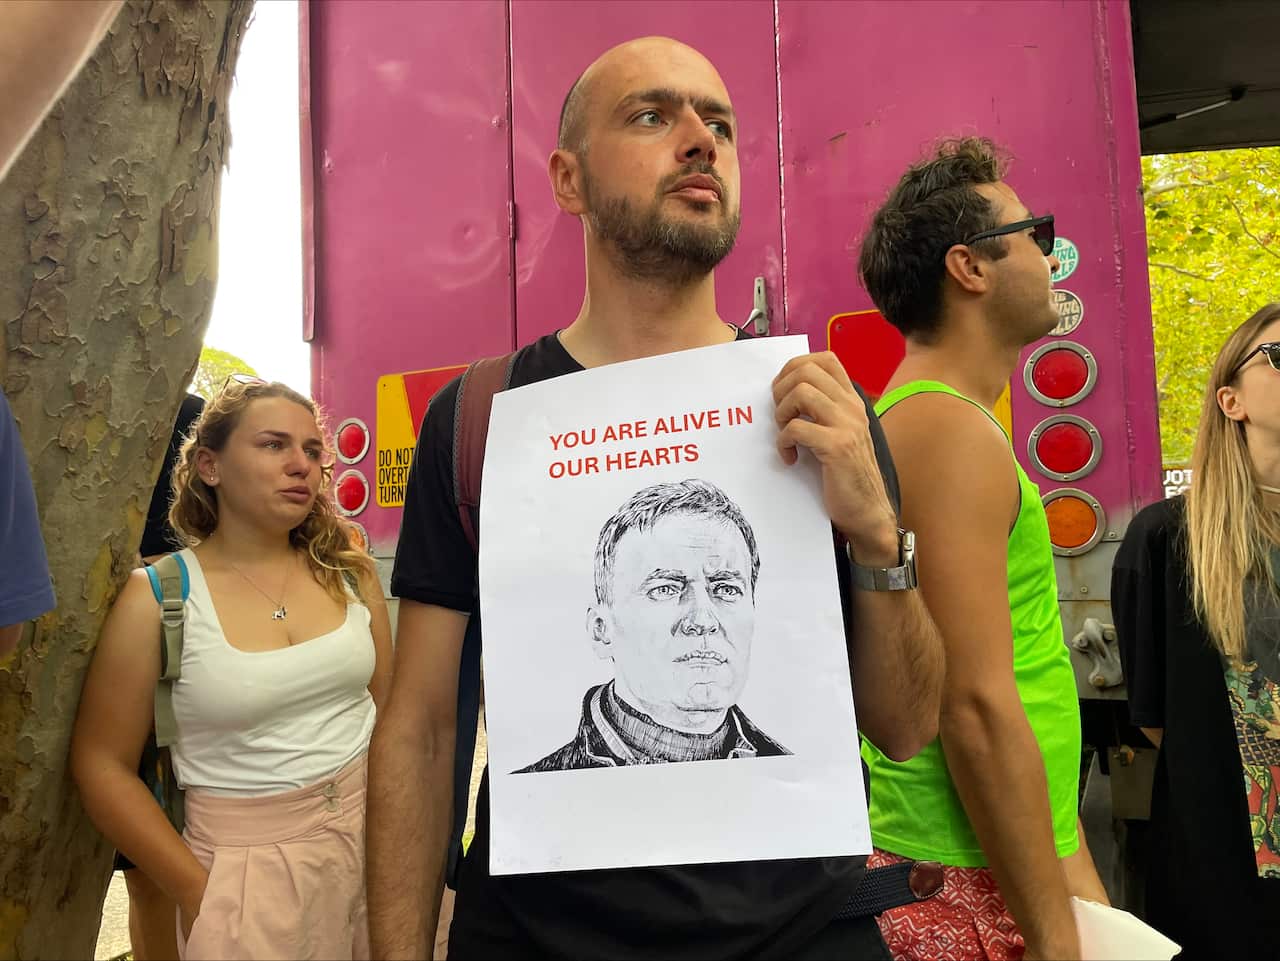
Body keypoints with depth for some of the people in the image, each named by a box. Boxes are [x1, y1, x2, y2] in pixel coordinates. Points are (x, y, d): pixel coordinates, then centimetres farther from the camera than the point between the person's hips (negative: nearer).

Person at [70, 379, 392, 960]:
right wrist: (198, 891, -8)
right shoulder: (155, 600, -10)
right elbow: (103, 764, -5)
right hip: (249, 868, -3)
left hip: (374, 840, 4)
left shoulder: (349, 574, -1)